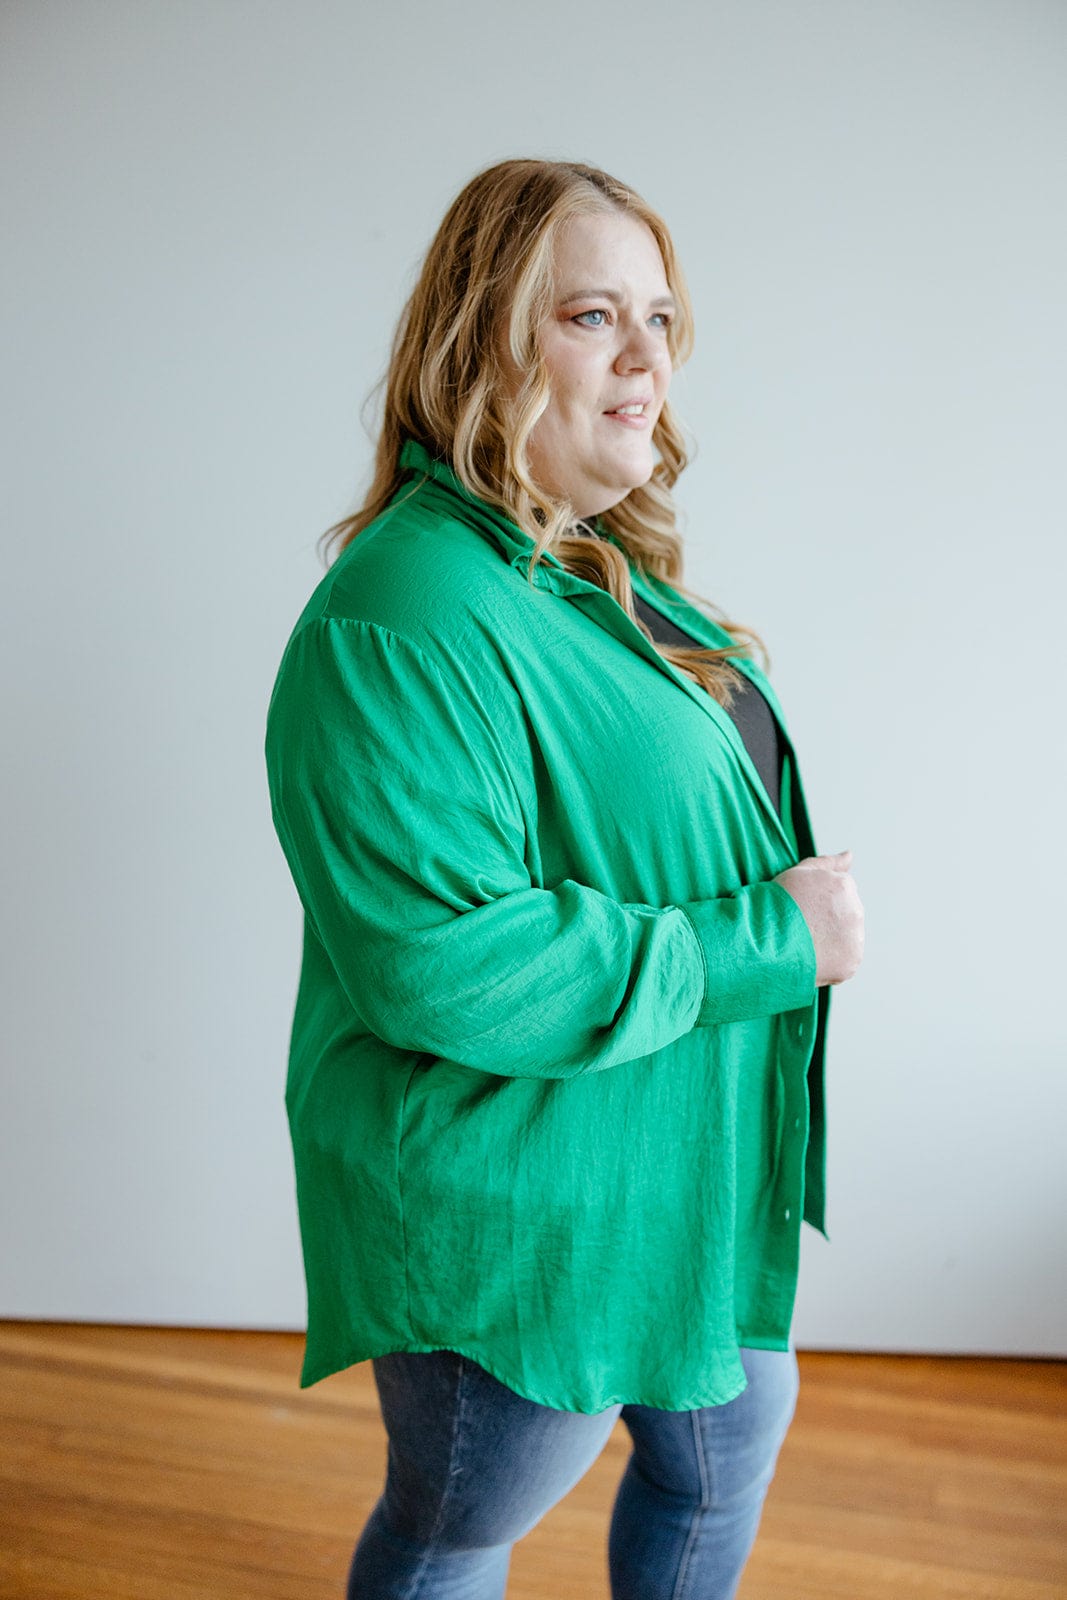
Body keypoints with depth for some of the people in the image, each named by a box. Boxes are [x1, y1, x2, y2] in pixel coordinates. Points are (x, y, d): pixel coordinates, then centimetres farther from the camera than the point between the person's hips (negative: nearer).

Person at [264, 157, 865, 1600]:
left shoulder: (603, 568, 5)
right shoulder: (405, 615, -27)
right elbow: (439, 965, -33)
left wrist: (796, 916, 3)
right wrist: (764, 943, -25)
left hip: (680, 1161, 9)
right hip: (510, 1216, -9)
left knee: (729, 1438, 28)